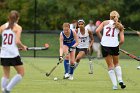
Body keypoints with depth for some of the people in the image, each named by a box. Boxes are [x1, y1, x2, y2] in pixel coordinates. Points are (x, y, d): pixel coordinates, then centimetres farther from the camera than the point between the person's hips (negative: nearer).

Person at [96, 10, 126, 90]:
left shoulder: (105, 22, 8)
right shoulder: (120, 26, 9)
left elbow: (97, 31, -5)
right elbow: (122, 40, 1)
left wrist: (102, 38, 7)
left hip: (105, 45, -1)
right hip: (114, 45, 1)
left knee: (110, 65, 9)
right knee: (116, 63, 24)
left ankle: (115, 84, 5)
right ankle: (120, 80, 10)